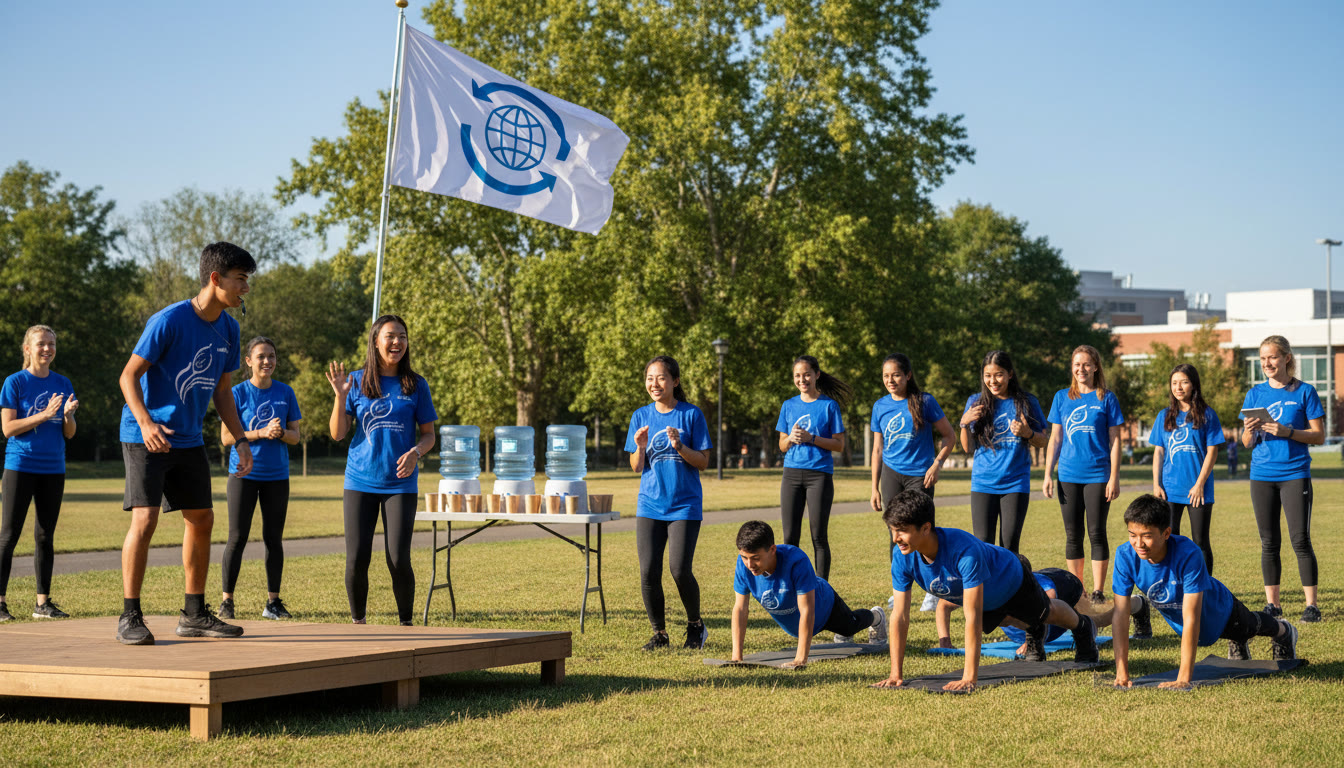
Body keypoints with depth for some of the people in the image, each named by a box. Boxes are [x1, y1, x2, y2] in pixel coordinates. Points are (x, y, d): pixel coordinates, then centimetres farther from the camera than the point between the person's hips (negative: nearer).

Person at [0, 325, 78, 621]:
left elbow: (69, 433, 8)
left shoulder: (62, 384, 8)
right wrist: (44, 414, -19)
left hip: (53, 469, 4)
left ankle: (43, 602, 12)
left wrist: (67, 415, -14)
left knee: (45, 536, 8)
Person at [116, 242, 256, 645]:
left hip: (189, 440, 7)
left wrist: (241, 440, 6)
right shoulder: (169, 320, -18)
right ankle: (130, 618, -7)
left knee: (202, 520, 8)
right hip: (145, 438, -7)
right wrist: (145, 423, -30)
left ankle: (195, 615, 19)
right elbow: (129, 375, -15)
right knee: (145, 519, -15)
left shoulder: (228, 328, 3)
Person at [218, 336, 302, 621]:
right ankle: (226, 600, 2)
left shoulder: (285, 393, 6)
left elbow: (295, 435, 8)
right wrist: (261, 433, -18)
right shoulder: (238, 393, -3)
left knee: (274, 538, 6)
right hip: (244, 473, -3)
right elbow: (226, 437, -7)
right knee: (237, 537, -5)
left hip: (277, 475, 3)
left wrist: (281, 433, -14)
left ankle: (273, 602, 13)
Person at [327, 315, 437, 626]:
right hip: (360, 481, 1)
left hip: (400, 484, 0)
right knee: (357, 559, -3)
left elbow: (428, 434, 8)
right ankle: (357, 622, 15)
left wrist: (415, 452, -14)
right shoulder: (356, 381, 4)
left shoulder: (416, 385, 4)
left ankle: (406, 624, 9)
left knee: (398, 560, -8)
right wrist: (340, 395, -12)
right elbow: (337, 433, 2)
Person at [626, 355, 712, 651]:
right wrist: (640, 448, -13)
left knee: (680, 571, -11)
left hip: (684, 505, -3)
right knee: (648, 572, -5)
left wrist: (679, 446, -19)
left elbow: (703, 462, -3)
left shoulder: (691, 414, -2)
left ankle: (695, 626, 14)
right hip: (650, 505, 3)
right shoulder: (641, 416, 7)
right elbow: (636, 467, 8)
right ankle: (659, 634, 13)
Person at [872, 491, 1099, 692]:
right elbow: (900, 616, -30)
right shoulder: (903, 560, -36)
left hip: (1010, 578, -4)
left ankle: (1083, 628, 60)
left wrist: (969, 678, -52)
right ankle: (1035, 634, 66)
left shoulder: (965, 551, -51)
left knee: (1046, 612, 28)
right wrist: (896, 674, -33)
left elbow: (973, 617, -51)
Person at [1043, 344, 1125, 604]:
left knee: (1097, 533, -3)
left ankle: (1098, 592, 3)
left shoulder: (1106, 398, 2)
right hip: (1068, 476, 3)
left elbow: (1114, 441, 1)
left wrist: (1114, 478, -6)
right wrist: (1047, 475, 6)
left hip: (1097, 475, -3)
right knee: (1072, 535, 6)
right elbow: (1055, 439, 12)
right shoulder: (1062, 398, 9)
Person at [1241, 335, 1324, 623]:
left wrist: (1287, 432, -17)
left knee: (1300, 540, -7)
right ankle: (1272, 604, 12)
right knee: (1269, 543, 6)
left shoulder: (1304, 392, 0)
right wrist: (1250, 431, -14)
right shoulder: (1256, 394, 9)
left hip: (1295, 473, -3)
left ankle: (1311, 604, -2)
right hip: (1262, 476, 3)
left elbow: (1319, 436, -2)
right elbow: (1246, 443, 9)